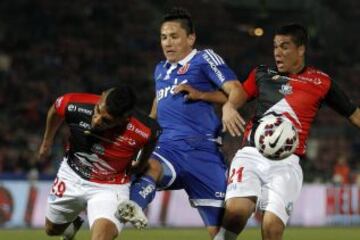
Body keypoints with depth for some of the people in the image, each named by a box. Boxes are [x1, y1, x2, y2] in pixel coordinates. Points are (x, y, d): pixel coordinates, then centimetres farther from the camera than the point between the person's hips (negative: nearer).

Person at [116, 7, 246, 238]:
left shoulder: (204, 59, 5)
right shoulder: (161, 70, 24)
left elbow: (236, 90, -9)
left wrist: (214, 100, -30)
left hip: (203, 150, -3)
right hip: (168, 148, 3)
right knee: (150, 166, -36)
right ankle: (133, 209, -65)